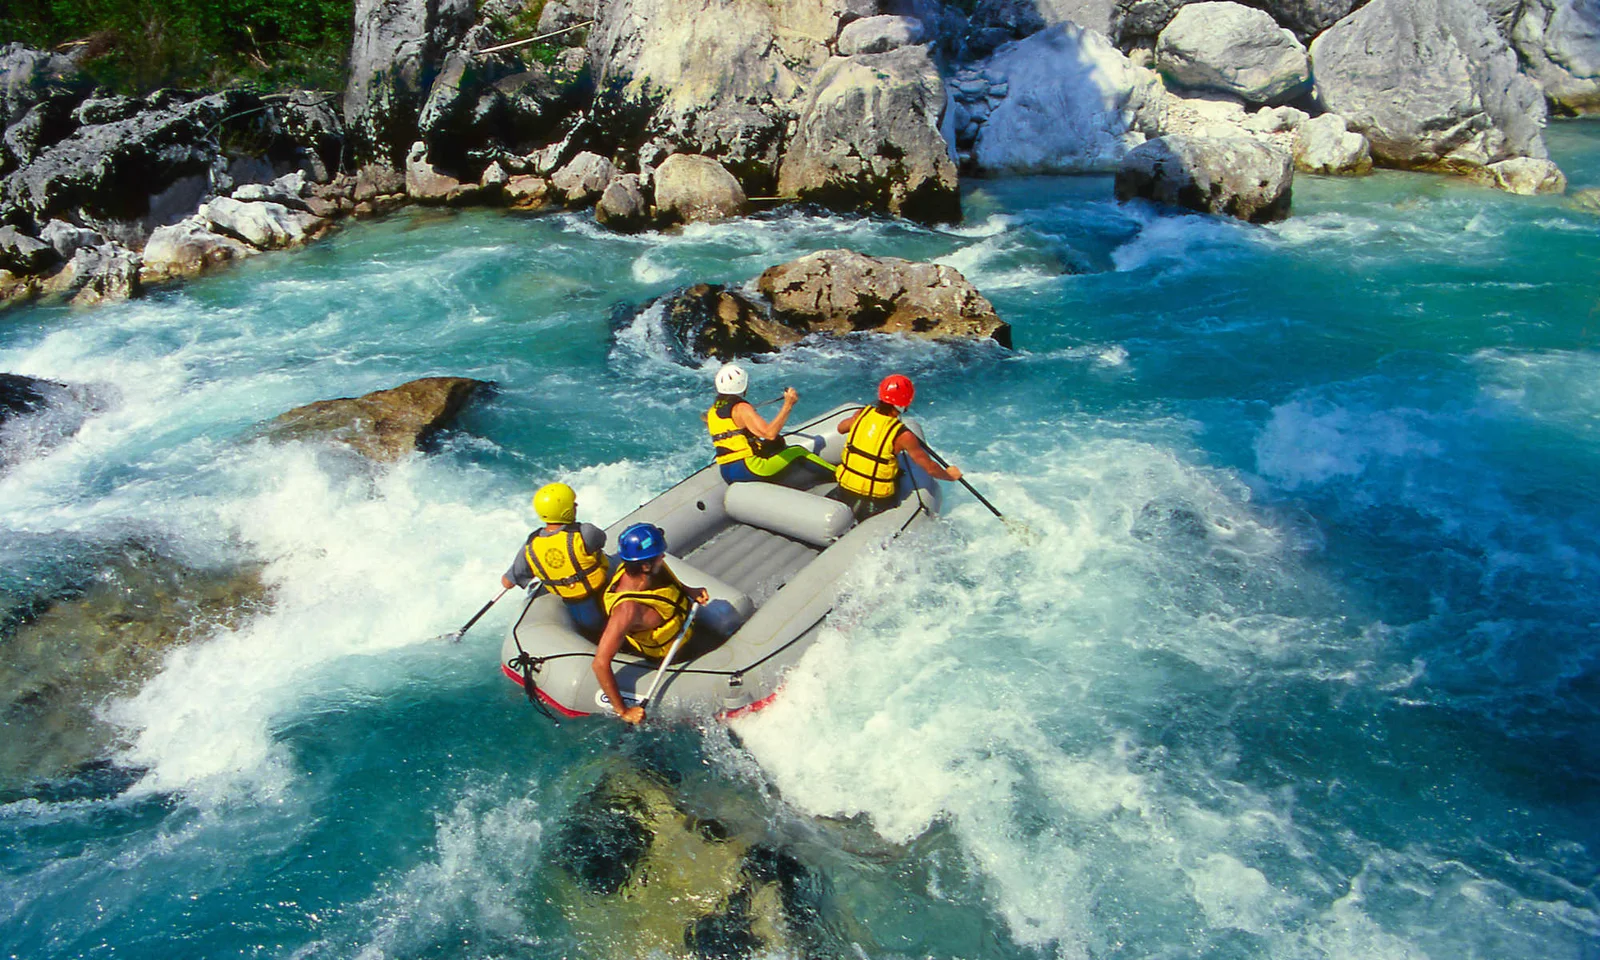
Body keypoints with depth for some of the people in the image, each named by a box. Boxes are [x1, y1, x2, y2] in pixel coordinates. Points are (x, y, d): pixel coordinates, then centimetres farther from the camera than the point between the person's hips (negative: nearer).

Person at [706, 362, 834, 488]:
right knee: (798, 453, 2)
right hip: (750, 471, -9)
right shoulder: (741, 408, -17)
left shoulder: (712, 412, 8)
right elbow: (769, 433, -28)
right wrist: (787, 405, -24)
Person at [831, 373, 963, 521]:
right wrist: (950, 475, 11)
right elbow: (930, 468, -8)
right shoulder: (902, 435, -18)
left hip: (843, 492, 6)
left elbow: (841, 428, 20)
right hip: (875, 502, -6)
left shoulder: (862, 414, -4)